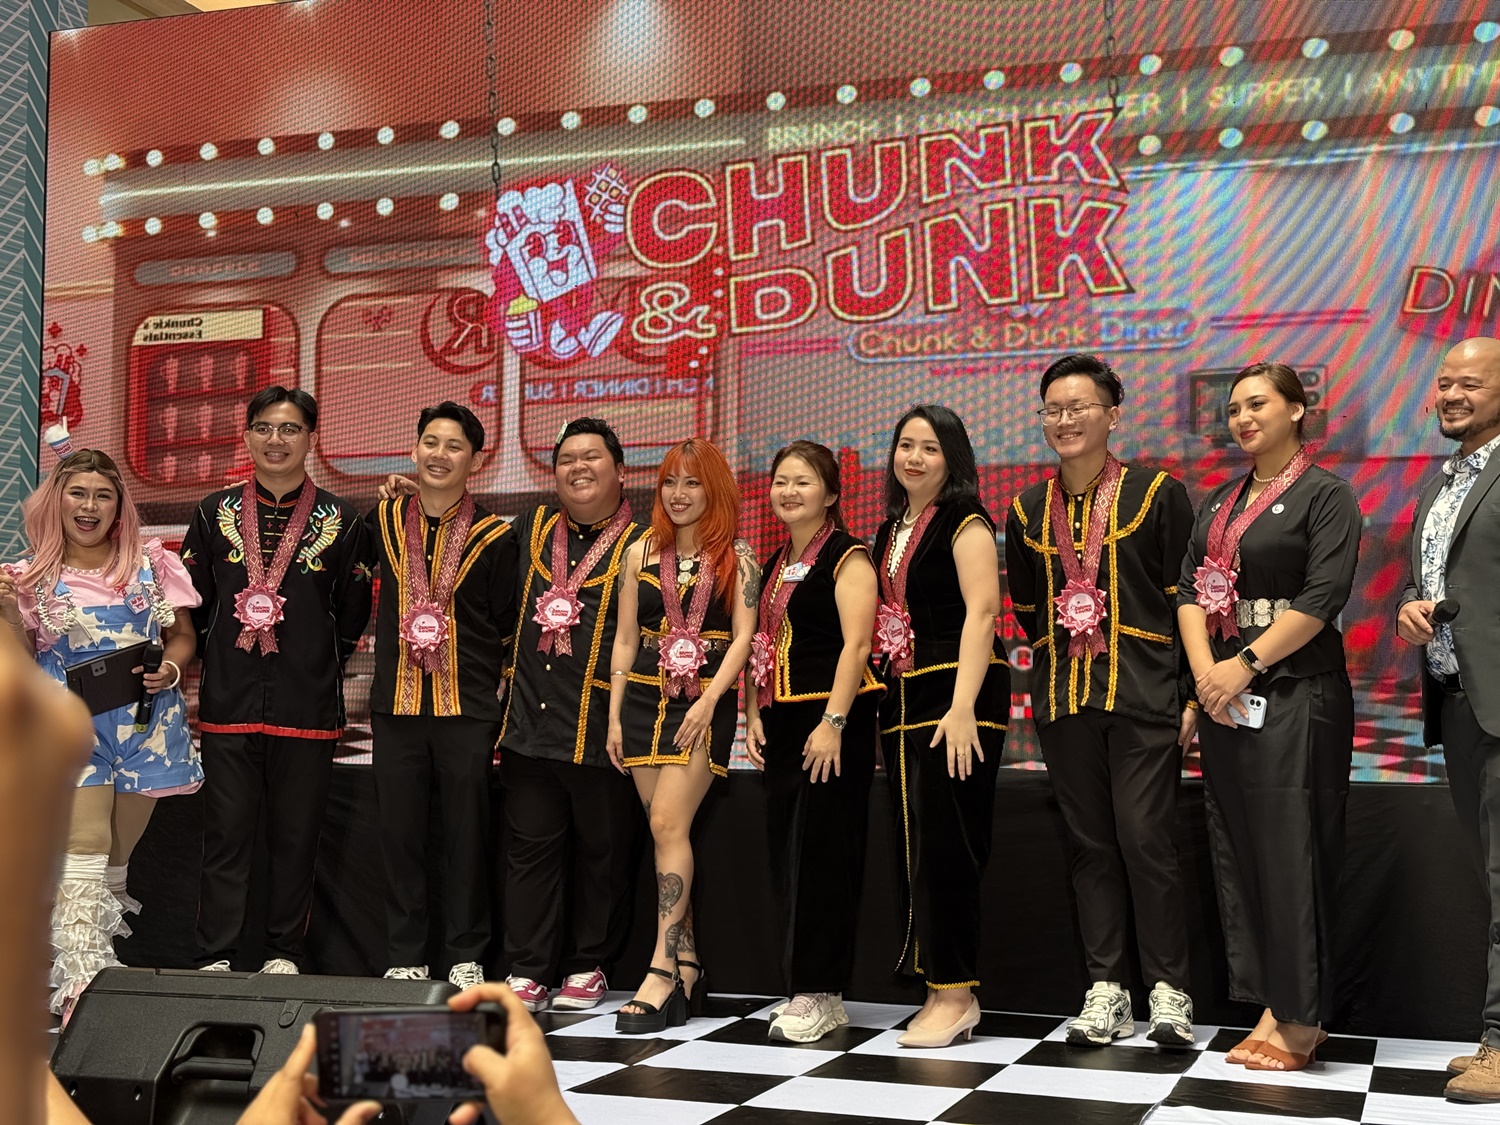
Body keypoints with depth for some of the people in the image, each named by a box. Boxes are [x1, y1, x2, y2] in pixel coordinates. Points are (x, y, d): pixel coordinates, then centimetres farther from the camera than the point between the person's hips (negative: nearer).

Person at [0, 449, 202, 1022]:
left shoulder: (151, 562, 5)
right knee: (84, 850, -14)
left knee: (117, 855, 11)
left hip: (145, 721, 2)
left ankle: (98, 953, 28)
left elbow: (183, 636, 11)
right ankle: (78, 983, -16)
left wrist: (170, 668, -10)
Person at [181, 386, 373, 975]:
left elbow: (353, 615, 7)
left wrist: (319, 664, 5)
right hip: (228, 704, 1)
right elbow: (191, 603, 11)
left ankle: (284, 955, 17)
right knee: (225, 837, 2)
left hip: (308, 708, -1)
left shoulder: (341, 522, 5)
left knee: (296, 837, 6)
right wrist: (219, 657, 7)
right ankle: (215, 960, 8)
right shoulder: (214, 513, 9)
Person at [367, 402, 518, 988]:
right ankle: (404, 958, 16)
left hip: (467, 708, -2)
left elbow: (508, 631, 6)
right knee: (400, 833, 6)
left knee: (466, 835, 3)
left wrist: (489, 688, 5)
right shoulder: (384, 520, 8)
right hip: (396, 703, 3)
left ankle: (466, 957, 14)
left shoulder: (494, 536, 0)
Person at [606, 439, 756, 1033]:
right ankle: (687, 963, 11)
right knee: (668, 831, 4)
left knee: (668, 825, -15)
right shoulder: (640, 554, 11)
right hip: (645, 697, 4)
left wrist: (709, 700, -18)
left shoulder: (736, 557, 1)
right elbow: (624, 639, 11)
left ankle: (663, 969, -13)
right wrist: (614, 716, 7)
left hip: (704, 702, -4)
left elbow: (743, 637, -6)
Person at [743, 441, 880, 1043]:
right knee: (786, 852, 7)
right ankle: (804, 990, 14)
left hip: (832, 719, -8)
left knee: (822, 852, -7)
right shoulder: (775, 565, 19)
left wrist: (833, 722, -20)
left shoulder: (847, 556, -4)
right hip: (782, 721, 8)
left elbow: (857, 643, -13)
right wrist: (754, 715, 10)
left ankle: (820, 994, -1)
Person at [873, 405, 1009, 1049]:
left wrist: (962, 707, -24)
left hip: (958, 694, -8)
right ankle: (943, 991, 14)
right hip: (903, 698, 8)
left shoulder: (964, 523, -6)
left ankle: (956, 992, 0)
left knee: (945, 844, -8)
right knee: (914, 845, 7)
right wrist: (881, 699, 14)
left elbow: (980, 613, -15)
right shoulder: (891, 529, 18)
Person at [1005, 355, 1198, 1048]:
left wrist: (1190, 695, -7)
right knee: (1090, 843, 7)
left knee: (1146, 839, -8)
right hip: (1063, 698, 4)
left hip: (1144, 697, -4)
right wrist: (1059, 659, 14)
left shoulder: (1158, 495, -1)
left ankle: (1169, 991, 5)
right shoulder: (1028, 512, 11)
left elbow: (1188, 600, -2)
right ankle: (1105, 990, 14)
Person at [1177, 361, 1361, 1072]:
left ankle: (1301, 1021, 3)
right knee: (1239, 849, 6)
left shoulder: (1326, 496, -2)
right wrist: (1205, 672, -8)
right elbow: (1190, 587, 8)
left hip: (1298, 695, -6)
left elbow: (1322, 598, -13)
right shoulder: (1220, 501, 16)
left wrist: (1245, 663, -15)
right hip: (1225, 697, 7)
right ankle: (1271, 1005, 14)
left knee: (1293, 850, -5)